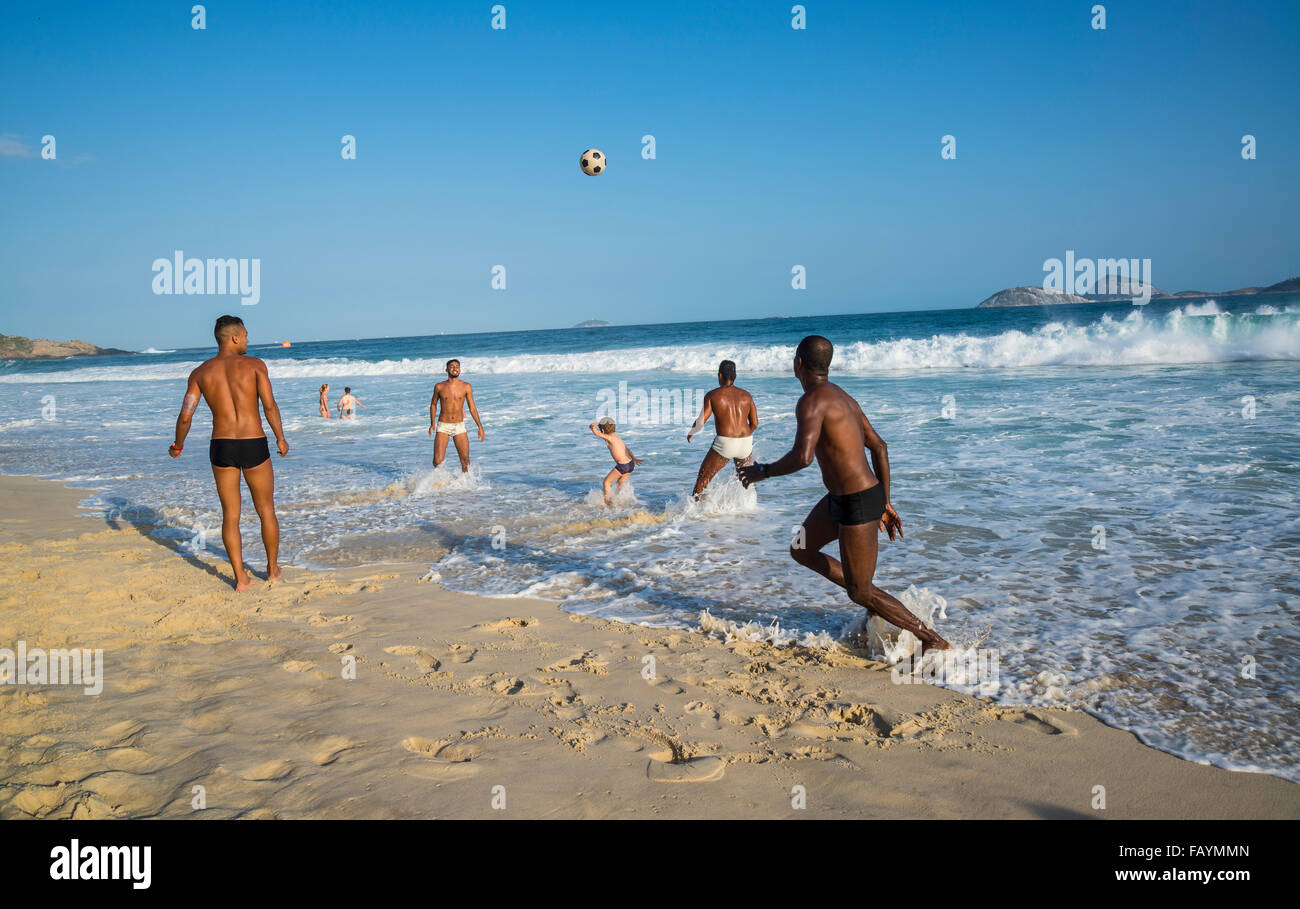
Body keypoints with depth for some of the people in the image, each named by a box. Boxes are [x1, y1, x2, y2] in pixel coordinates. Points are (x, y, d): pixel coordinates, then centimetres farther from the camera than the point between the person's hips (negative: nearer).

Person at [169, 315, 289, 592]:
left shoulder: (200, 373, 4)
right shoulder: (254, 364, -5)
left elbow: (185, 416, 0)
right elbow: (269, 406, -13)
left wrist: (177, 446, 16)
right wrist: (281, 438, 0)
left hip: (221, 447, 2)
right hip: (254, 445, -2)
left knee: (230, 515, 10)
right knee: (266, 510, 15)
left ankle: (241, 578, 9)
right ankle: (273, 569, 26)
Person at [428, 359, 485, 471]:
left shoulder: (466, 387, 1)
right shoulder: (439, 387, 0)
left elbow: (472, 408, 3)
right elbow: (433, 404, 14)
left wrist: (480, 426, -2)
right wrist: (432, 423, 4)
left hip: (459, 426, 1)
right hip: (443, 426, -1)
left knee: (465, 460, -4)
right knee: (437, 461, -10)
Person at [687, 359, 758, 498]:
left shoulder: (712, 395, -2)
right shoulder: (746, 395, 9)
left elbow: (700, 422, -8)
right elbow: (754, 424, 10)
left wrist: (691, 432, 13)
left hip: (724, 444, -4)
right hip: (746, 443, 4)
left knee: (702, 481, 8)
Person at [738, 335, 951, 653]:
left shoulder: (813, 401, -19)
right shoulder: (840, 396, 10)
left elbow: (802, 457, -34)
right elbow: (879, 447, 14)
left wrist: (762, 471, -15)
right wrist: (885, 504, 19)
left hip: (858, 505, -10)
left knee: (860, 593, 1)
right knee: (801, 551, 23)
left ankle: (934, 640, 9)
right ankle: (874, 601, 24)